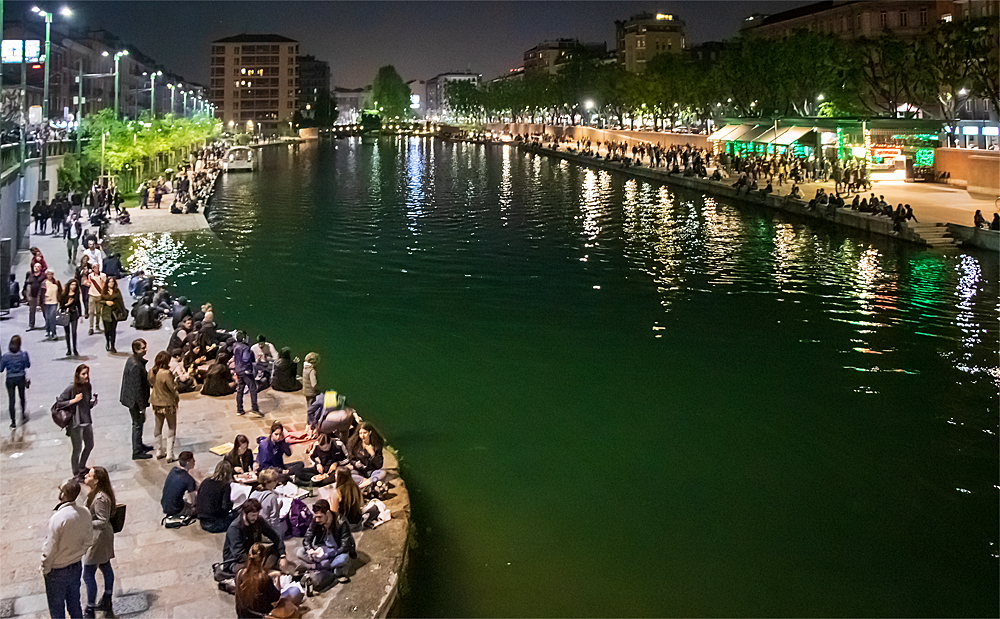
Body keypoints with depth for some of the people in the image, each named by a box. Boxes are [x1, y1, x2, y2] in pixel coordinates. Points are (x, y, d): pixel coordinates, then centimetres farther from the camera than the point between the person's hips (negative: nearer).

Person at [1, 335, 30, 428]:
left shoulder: (6, 356, -15)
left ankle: (13, 422, 8)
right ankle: (23, 416, 35)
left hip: (10, 379, -1)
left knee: (11, 400, 6)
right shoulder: (23, 354, -13)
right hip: (21, 378, 1)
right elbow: (28, 365, 2)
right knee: (22, 397, 23)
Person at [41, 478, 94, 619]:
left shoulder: (58, 518, -29)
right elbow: (88, 541, 3)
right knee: (75, 605, 22)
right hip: (76, 568, 6)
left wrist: (45, 569, -5)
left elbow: (50, 549, -20)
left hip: (58, 572, -5)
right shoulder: (84, 514, -10)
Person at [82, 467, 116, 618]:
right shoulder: (94, 493, 3)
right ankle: (106, 602, 35)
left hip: (98, 539, -10)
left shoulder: (100, 499, -28)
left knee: (88, 575, 0)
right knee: (105, 568, 21)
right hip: (104, 538, 10)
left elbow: (103, 522, -25)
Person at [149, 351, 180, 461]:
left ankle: (159, 452, 30)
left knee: (158, 427, 20)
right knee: (171, 429, 8)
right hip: (168, 403, -6)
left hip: (156, 403, 6)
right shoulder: (166, 373, -27)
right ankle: (169, 455, 9)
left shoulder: (152, 372, -6)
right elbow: (173, 388, -21)